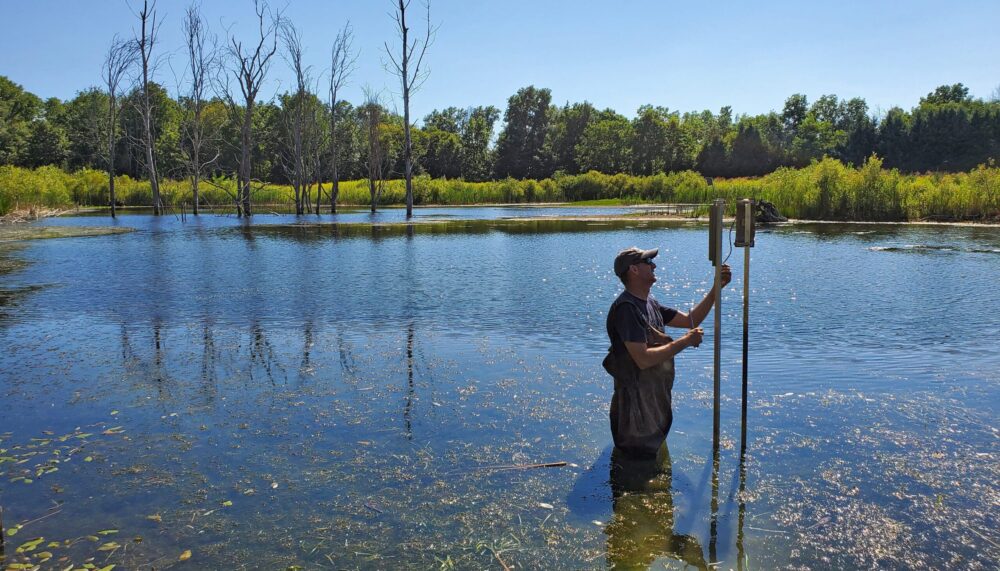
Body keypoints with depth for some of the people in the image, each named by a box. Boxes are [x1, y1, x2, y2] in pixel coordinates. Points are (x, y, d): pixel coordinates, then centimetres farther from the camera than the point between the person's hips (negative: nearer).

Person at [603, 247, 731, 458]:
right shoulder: (626, 308, -25)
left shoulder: (650, 304, 7)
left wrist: (716, 288, 2)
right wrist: (685, 342, -23)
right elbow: (643, 359, -31)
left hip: (656, 398, 10)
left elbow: (689, 320, 11)